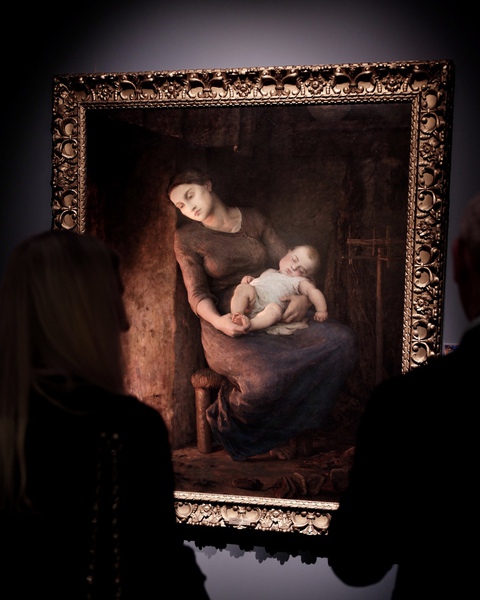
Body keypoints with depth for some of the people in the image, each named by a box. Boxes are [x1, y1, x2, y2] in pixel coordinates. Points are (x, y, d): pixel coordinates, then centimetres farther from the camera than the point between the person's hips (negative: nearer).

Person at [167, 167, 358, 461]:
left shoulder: (254, 219, 12)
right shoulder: (188, 238, 5)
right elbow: (197, 293, -3)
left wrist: (304, 296, -13)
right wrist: (217, 320, -25)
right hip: (229, 330, -4)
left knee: (342, 340, -23)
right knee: (266, 377, -37)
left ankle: (287, 424, -7)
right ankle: (229, 422, 0)